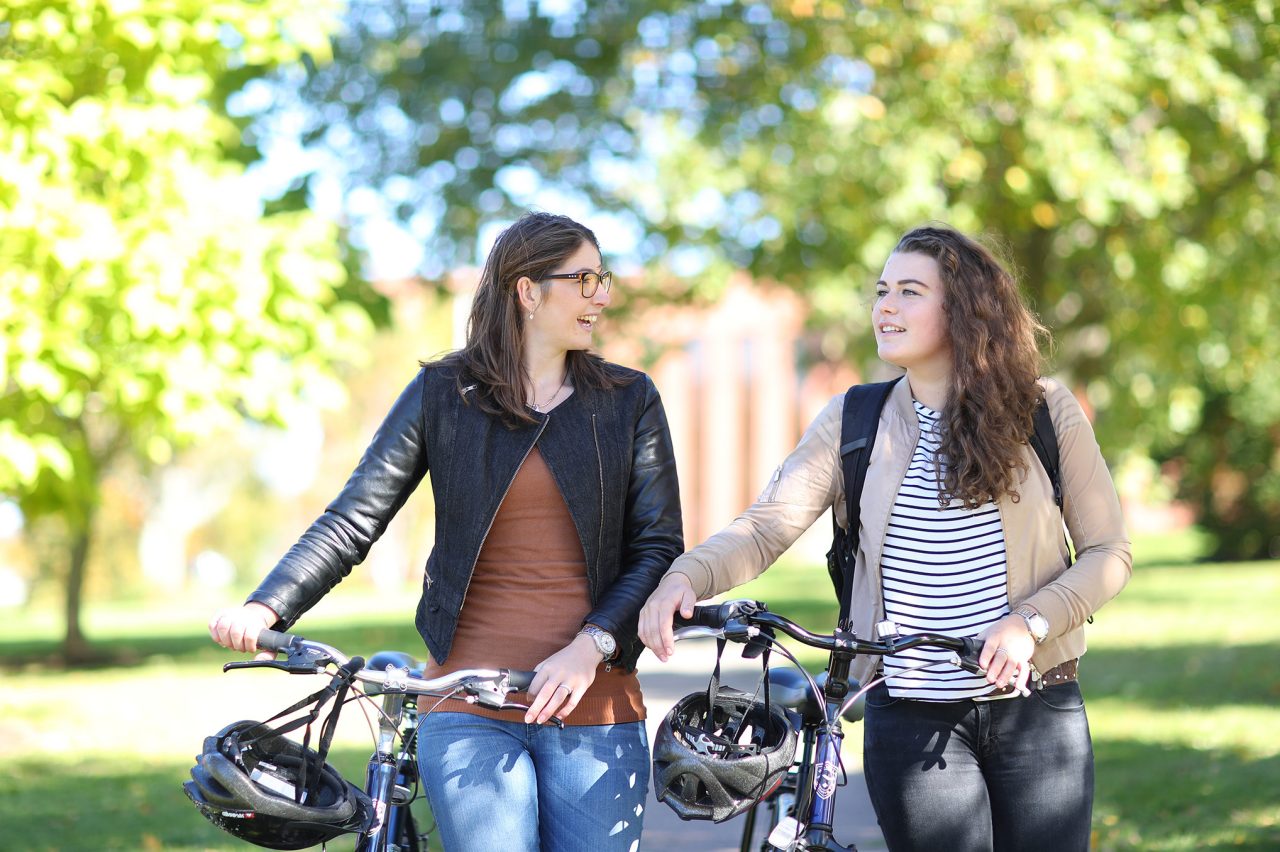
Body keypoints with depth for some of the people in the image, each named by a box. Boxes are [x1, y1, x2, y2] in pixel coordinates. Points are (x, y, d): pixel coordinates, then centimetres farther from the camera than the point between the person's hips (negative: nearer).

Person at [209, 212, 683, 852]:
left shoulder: (629, 401, 9)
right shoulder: (443, 393, 6)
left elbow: (660, 547, 3)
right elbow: (352, 520, 1)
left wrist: (590, 645, -13)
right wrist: (264, 609, -15)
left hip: (594, 711, 2)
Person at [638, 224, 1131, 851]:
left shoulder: (1045, 411, 1)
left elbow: (1109, 552, 3)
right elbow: (768, 525, -10)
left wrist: (1031, 620, -14)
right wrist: (686, 576, -29)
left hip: (1037, 710, 0)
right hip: (913, 721, 0)